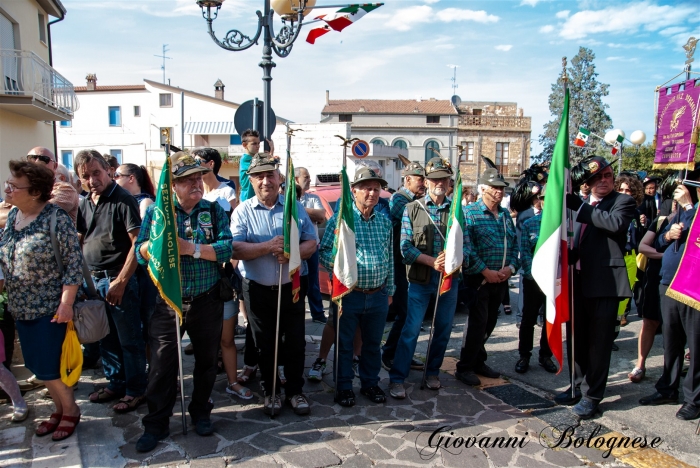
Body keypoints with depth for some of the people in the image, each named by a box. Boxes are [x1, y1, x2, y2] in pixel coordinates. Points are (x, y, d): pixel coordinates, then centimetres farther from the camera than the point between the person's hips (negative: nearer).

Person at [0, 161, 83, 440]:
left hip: (49, 308, -7)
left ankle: (70, 409, 25)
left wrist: (66, 303, -20)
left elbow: (74, 262, -18)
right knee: (36, 365, 15)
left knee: (48, 366, 2)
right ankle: (60, 407, 34)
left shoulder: (56, 218, -16)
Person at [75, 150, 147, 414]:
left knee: (129, 340, 4)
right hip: (93, 280, 7)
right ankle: (115, 383, 33)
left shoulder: (123, 201, -11)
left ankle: (135, 390, 18)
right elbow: (79, 241, 19)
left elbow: (138, 243, -17)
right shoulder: (85, 204, 11)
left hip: (118, 279, -7)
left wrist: (121, 281, -18)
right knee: (106, 339, 17)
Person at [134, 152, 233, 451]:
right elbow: (142, 254, -7)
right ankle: (156, 424, 22)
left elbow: (226, 248, -13)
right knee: (162, 365, 4)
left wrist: (191, 247, -20)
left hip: (207, 301, 1)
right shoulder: (156, 211, 0)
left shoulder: (214, 210, 1)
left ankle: (201, 412, 35)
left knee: (207, 361, 15)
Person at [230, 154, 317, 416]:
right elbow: (235, 249, -13)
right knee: (265, 345, 11)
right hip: (258, 290, -1)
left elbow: (311, 242, 0)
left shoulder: (295, 207, 3)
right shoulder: (243, 212, -2)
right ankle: (270, 392, 29)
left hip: (292, 288, 1)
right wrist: (267, 247, -27)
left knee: (295, 343, 9)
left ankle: (295, 390, 27)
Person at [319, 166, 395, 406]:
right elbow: (324, 252, -8)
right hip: (349, 295, -4)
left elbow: (390, 259, 14)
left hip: (378, 296, 4)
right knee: (344, 343, 8)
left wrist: (389, 291, 14)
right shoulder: (340, 219, -6)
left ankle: (370, 383, 33)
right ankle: (344, 387, 24)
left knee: (373, 343, 16)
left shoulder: (385, 222, 9)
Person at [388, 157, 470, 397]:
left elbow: (466, 245, 3)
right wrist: (433, 261, -19)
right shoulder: (412, 209, 1)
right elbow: (406, 247, -6)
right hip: (420, 280, -3)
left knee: (443, 330, 12)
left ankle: (432, 372, 30)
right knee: (411, 330, -3)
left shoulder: (457, 210, 6)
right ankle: (397, 379, 7)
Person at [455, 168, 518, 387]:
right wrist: (485, 271, -17)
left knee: (490, 322, 14)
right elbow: (466, 246, -16)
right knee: (477, 322, -4)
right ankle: (464, 368, 9)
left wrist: (511, 267, -4)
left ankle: (478, 361, 29)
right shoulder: (470, 212, -9)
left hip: (501, 278, 6)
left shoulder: (506, 214, 12)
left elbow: (514, 244, 13)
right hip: (479, 277, -6)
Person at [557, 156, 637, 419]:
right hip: (578, 281, 6)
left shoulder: (623, 202, 0)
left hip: (605, 282, -5)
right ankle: (576, 388, 29)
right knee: (576, 338, 14)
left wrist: (579, 207, -20)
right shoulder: (579, 205, 15)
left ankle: (593, 396, 14)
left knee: (599, 341, 2)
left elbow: (616, 223, -22)